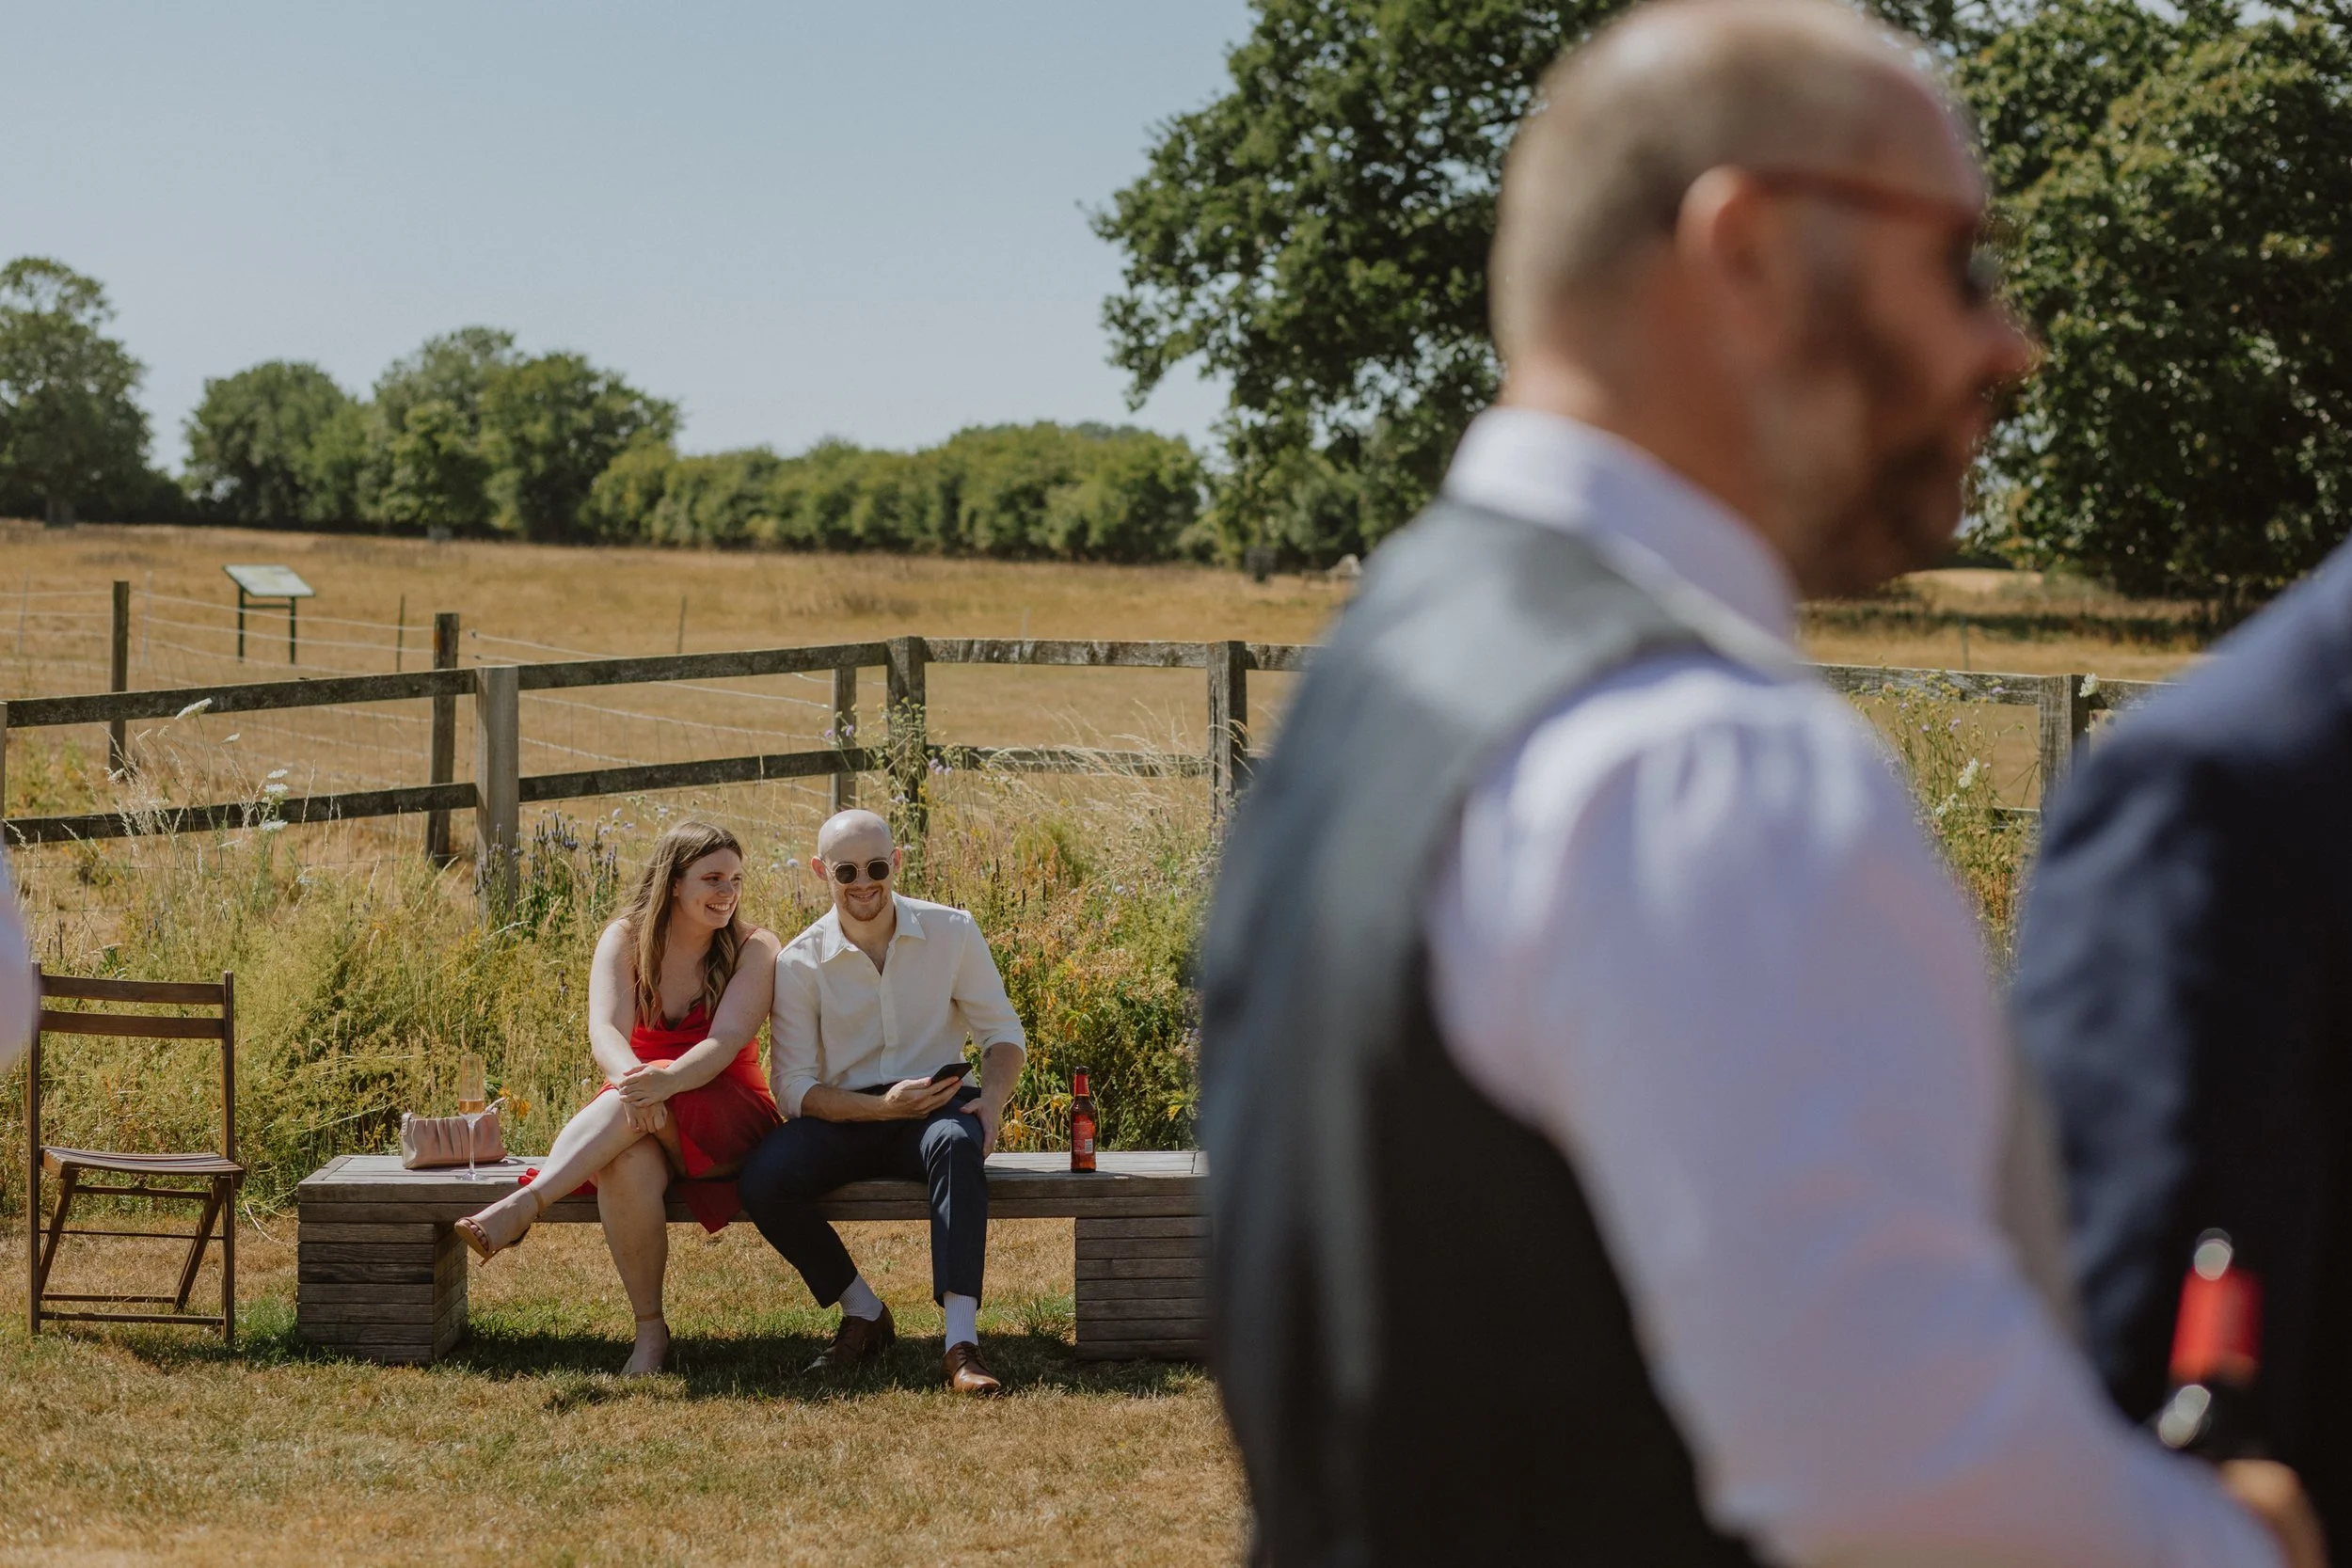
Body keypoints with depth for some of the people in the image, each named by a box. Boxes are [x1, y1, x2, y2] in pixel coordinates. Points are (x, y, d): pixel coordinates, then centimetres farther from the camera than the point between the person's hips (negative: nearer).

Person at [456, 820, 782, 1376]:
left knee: (645, 1103, -36)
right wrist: (630, 1079, -40)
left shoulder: (754, 949, -3)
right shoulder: (626, 939, 1)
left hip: (726, 1118, -1)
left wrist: (667, 1080, -40)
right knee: (629, 1162, -37)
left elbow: (726, 1040, -19)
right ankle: (649, 1330, -26)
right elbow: (605, 1032, -16)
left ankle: (520, 1208, -46)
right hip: (637, 1123, 1)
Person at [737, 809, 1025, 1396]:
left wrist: (994, 1098, -17)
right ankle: (863, 1313, -5)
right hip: (843, 1119, 1)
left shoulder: (951, 932, 0)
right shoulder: (799, 963, -2)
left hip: (936, 1105, -1)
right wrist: (882, 1107, -22)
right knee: (763, 1179, -29)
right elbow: (793, 1084, -5)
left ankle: (961, 1342, -46)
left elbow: (1001, 1030, 6)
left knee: (956, 1142, -39)